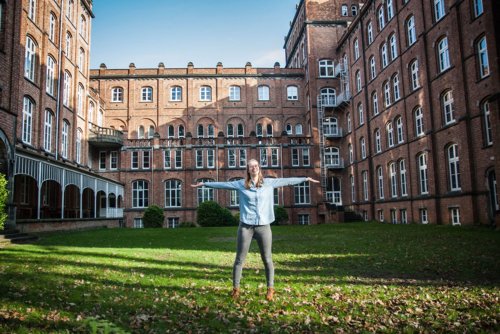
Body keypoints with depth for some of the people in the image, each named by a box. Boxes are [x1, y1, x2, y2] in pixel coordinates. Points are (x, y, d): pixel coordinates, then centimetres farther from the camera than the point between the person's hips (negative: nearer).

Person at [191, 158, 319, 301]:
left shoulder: (268, 183, 6)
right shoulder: (241, 184, 3)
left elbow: (287, 181, 10)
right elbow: (222, 184, 7)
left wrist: (306, 179, 13)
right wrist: (204, 184, 8)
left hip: (263, 226, 1)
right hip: (246, 226, 0)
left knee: (267, 259, 6)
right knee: (239, 259, 6)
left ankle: (270, 289, 19)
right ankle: (235, 288, 19)